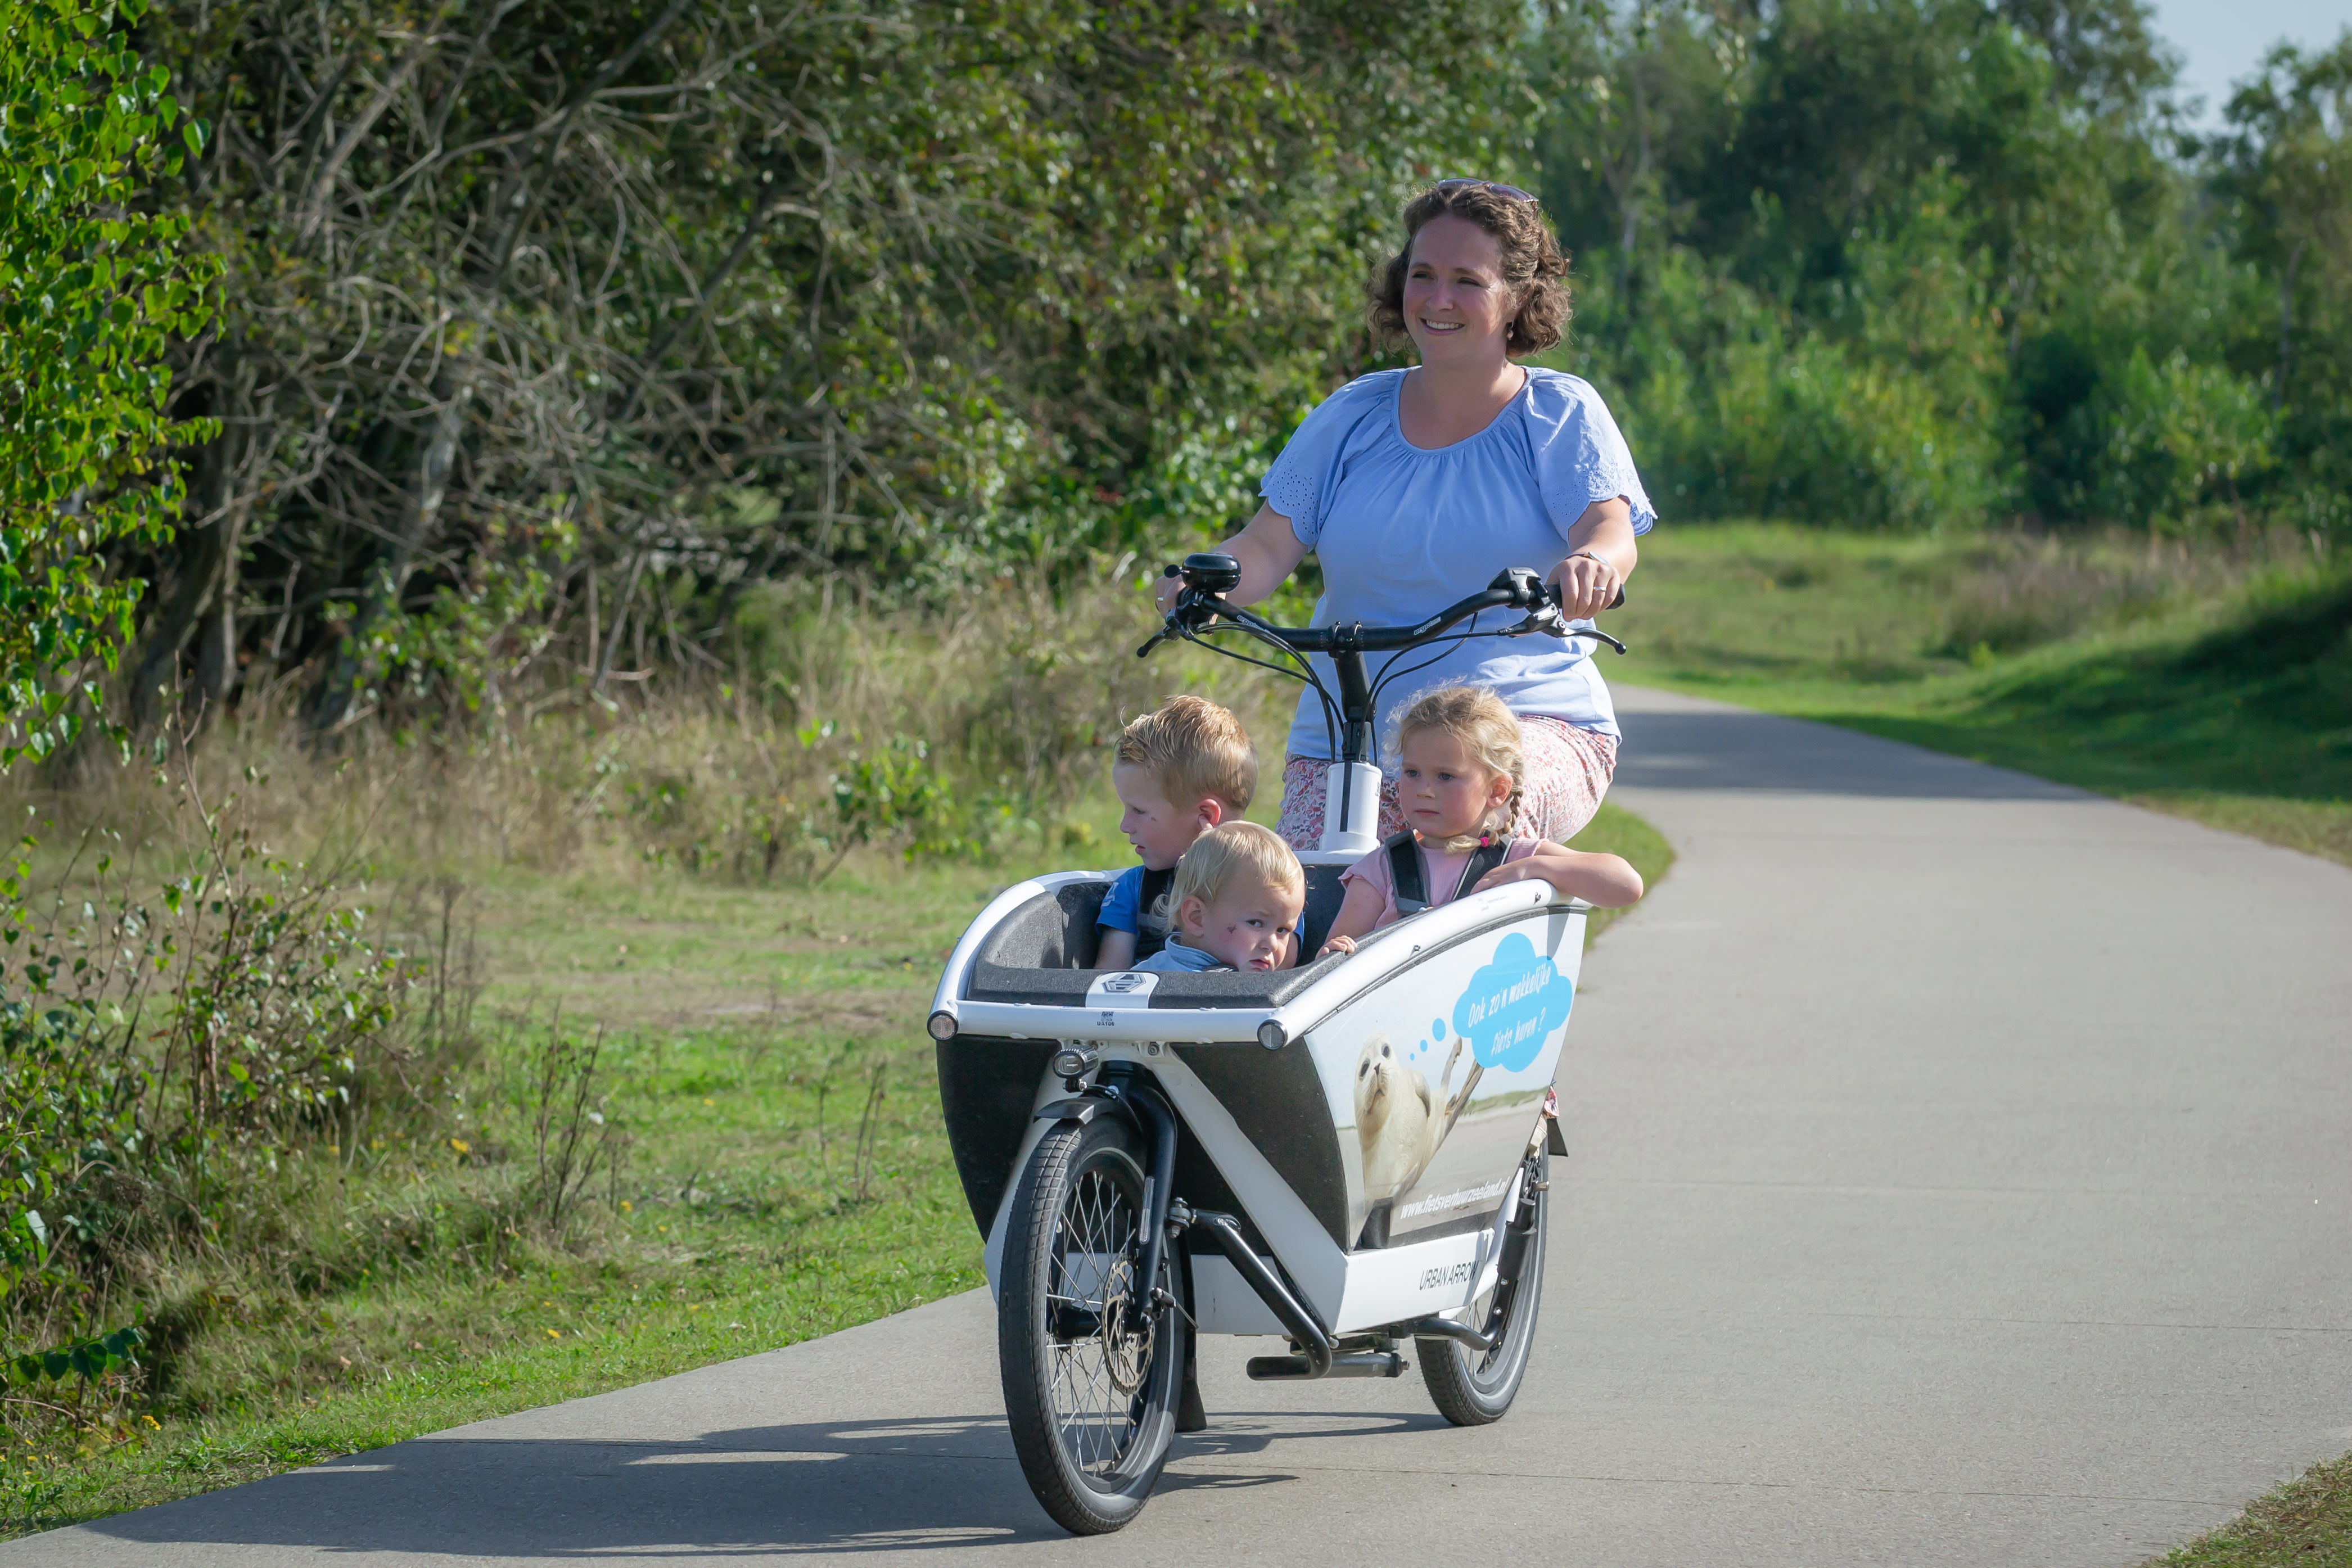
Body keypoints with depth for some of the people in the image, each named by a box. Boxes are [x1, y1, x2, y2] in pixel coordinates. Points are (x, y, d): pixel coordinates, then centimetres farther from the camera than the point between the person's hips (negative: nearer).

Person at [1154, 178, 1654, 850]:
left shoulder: (1559, 413, 3)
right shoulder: (1352, 416, 10)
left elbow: (1611, 529, -13)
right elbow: (1270, 543, 3)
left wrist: (1591, 561, -39)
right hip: (1345, 738, 3)